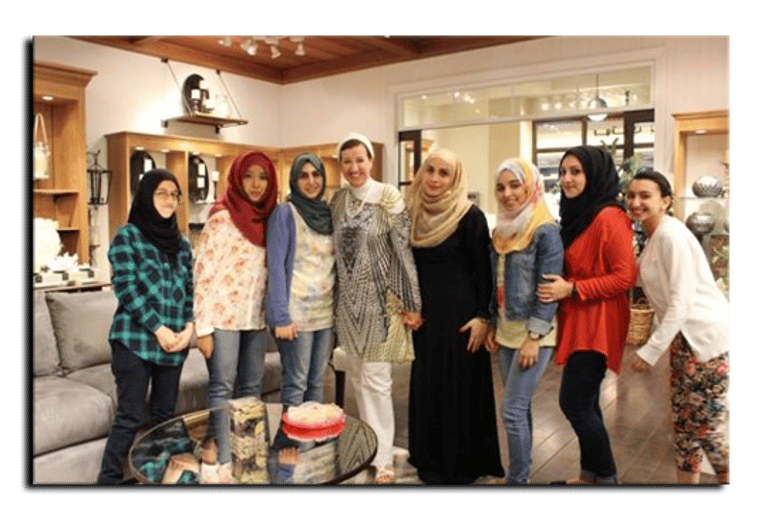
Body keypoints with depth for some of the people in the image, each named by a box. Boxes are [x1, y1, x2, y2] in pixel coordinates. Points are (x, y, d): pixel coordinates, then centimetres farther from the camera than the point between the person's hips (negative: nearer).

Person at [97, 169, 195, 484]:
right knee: (130, 416, -4)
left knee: (165, 414, 11)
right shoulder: (127, 236, -2)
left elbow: (189, 289, 12)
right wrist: (159, 329, -14)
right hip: (135, 340, -5)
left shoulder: (181, 243, 13)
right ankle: (109, 478, 9)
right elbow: (126, 288, -10)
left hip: (174, 343, 5)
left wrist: (189, 327, -5)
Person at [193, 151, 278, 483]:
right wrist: (202, 327, -15)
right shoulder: (222, 216, -10)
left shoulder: (268, 218, 8)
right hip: (223, 316, -6)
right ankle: (220, 460, 13)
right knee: (222, 388, 0)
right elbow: (202, 271, -13)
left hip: (256, 319, 6)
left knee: (252, 388, 13)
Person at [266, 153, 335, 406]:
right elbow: (276, 266, -10)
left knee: (317, 382, 12)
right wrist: (281, 316, -16)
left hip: (326, 312, 5)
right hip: (296, 313, -5)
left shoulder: (329, 213, 12)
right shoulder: (285, 213, -5)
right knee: (296, 384, 1)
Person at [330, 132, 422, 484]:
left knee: (376, 378, -3)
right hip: (348, 301, 5)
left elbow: (404, 251, -10)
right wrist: (336, 297, 14)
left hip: (380, 299, -5)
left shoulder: (388, 198, -10)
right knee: (358, 376, 13)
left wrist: (412, 304, -11)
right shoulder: (338, 201, 6)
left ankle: (383, 457, 11)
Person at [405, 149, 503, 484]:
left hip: (460, 313, -5)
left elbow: (483, 270, -10)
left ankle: (462, 464, 21)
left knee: (460, 387, 4)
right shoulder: (413, 214, 5)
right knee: (426, 385, 12)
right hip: (424, 314, 5)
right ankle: (430, 459, 28)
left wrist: (482, 317, -14)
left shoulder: (470, 216, -10)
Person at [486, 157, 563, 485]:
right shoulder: (502, 230, 10)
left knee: (512, 409, -6)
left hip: (534, 332, -7)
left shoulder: (546, 231, -14)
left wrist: (533, 337, -18)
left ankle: (518, 479, 10)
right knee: (519, 406, 14)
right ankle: (522, 470, 27)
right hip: (506, 330, 7)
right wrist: (493, 324, 13)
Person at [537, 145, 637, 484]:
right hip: (578, 320, 9)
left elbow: (625, 277, -20)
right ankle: (590, 474, 29)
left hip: (596, 323, -9)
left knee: (574, 404, -3)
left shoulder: (609, 217, -16)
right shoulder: (576, 215, 12)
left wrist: (571, 289, -21)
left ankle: (607, 476, 17)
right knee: (585, 403, 15)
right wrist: (560, 287, 7)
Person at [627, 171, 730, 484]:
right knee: (684, 420, 16)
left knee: (706, 427, 0)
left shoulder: (671, 235, -19)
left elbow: (681, 302, -23)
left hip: (705, 335, -9)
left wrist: (651, 351, -22)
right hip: (684, 335, 10)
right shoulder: (654, 236, 10)